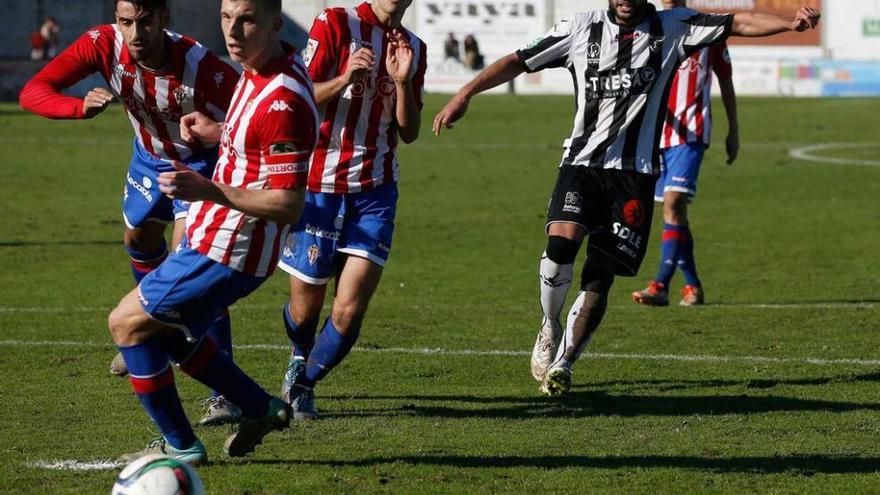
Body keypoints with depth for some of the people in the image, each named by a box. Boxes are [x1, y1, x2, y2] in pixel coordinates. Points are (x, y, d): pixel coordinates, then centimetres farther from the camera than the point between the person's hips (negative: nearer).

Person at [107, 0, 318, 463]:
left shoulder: (281, 103, -29)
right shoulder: (256, 70, 2)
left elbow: (288, 204, -29)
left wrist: (210, 191, -33)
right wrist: (216, 132, 9)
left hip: (225, 253, -10)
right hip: (209, 236, 10)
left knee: (127, 322, 2)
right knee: (169, 332, 25)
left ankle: (179, 445, 13)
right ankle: (260, 409, 31)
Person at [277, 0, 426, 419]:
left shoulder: (413, 48, 9)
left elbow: (409, 132, 7)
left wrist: (402, 82, -10)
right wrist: (346, 79, -27)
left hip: (374, 191, 3)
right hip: (319, 184, -3)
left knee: (350, 309, -10)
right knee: (305, 308, 7)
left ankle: (304, 384, 14)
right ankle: (300, 361, 42)